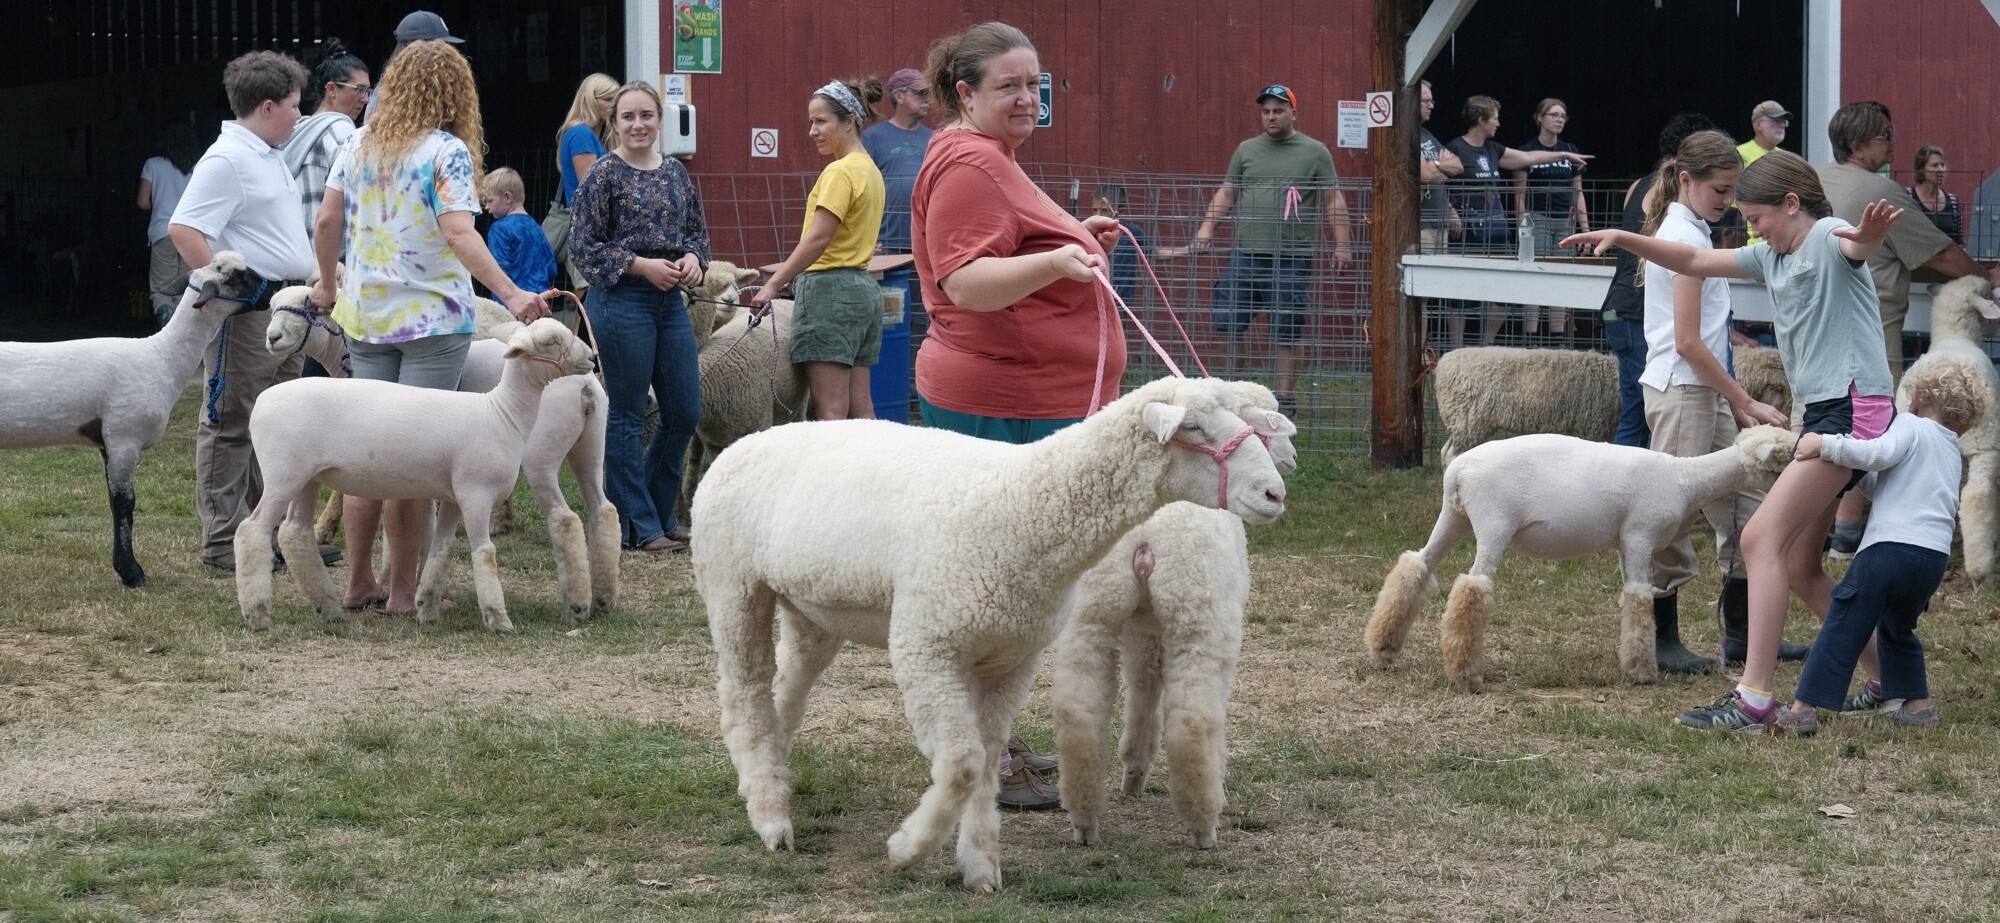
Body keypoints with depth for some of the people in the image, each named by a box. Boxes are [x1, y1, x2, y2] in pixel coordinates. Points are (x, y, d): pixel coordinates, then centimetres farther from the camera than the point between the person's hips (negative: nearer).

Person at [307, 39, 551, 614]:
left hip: (364, 317, 5)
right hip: (430, 320, -5)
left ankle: (360, 582, 16)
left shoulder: (357, 147, 6)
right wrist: (511, 294, -27)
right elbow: (459, 233, -21)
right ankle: (402, 590, 0)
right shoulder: (447, 152, -11)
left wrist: (328, 285, 24)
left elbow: (326, 223, 9)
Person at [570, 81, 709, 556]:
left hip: (671, 301, 6)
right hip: (620, 301, -6)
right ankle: (638, 526, 8)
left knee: (685, 413, 8)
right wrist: (641, 265, -16)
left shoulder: (675, 173, 10)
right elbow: (583, 247, -9)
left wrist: (693, 258, -3)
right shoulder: (604, 175, -7)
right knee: (627, 417, 0)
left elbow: (698, 231, 18)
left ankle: (659, 512, 24)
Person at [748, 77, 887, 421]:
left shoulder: (840, 172, -13)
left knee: (830, 412, -11)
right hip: (863, 288, 9)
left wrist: (774, 284, -17)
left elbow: (818, 239, -19)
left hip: (830, 291, -9)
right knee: (860, 410, 8)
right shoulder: (869, 169, 15)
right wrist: (792, 277, 15)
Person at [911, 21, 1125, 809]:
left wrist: (1075, 243, 19)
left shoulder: (990, 159, 19)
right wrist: (1055, 262, -39)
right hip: (1006, 405, -11)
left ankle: (992, 744, 23)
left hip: (1031, 400, 11)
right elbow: (964, 282, -26)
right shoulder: (968, 164, -15)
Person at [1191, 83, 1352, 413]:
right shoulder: (1247, 150, 14)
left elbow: (1334, 200, 4)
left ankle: (1286, 395, 10)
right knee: (1227, 323, -1)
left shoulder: (1315, 152, 6)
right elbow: (1226, 192, 16)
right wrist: (1208, 225, 2)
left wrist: (1341, 244, -3)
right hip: (1245, 253, 3)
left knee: (1288, 330, 1)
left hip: (1291, 258, -3)